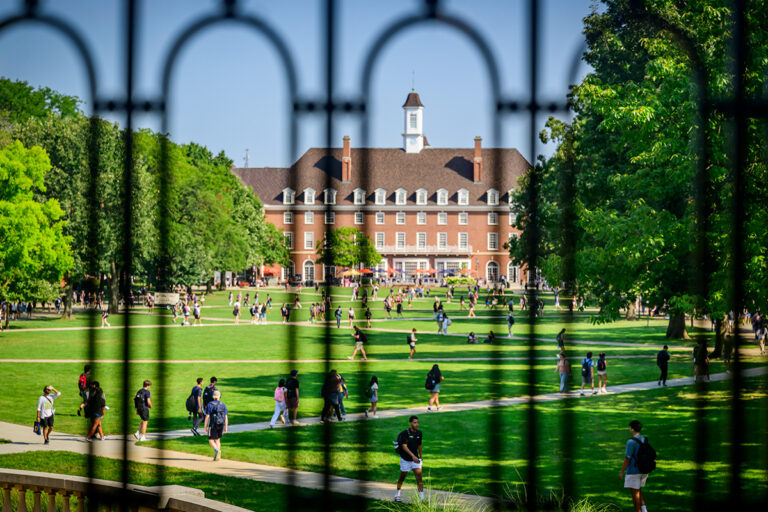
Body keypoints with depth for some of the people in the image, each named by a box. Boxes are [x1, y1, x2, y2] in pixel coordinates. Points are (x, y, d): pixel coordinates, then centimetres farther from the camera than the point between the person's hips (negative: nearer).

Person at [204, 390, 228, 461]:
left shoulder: (210, 405, -8)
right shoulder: (223, 405, 2)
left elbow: (207, 417, -11)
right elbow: (226, 417, 2)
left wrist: (205, 427, -5)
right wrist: (226, 428, 8)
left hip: (213, 425, -4)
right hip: (221, 426, 4)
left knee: (211, 440, 5)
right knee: (217, 440, 18)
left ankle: (217, 451, -21)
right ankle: (217, 456, 12)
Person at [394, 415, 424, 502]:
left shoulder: (419, 433, 0)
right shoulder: (405, 433, -18)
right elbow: (404, 446, -28)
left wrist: (420, 456, 25)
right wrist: (413, 455, -40)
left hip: (415, 459, 3)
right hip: (405, 459, -3)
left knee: (419, 478, -9)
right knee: (402, 477, 14)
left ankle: (422, 498, -12)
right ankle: (397, 495, 35)